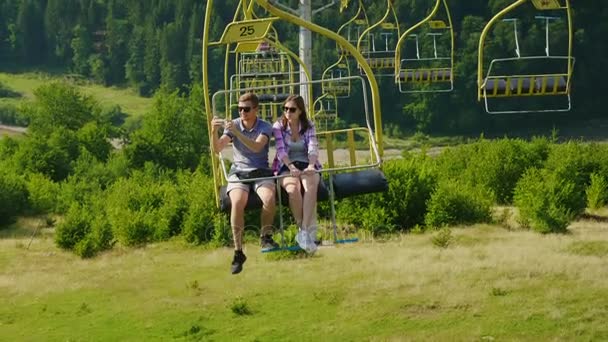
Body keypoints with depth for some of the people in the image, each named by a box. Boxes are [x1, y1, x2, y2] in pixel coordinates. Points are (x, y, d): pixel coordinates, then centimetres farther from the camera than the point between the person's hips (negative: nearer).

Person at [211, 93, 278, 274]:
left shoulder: (265, 127, -2)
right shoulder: (233, 125, 3)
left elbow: (257, 147, -23)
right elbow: (218, 148, -10)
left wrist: (236, 132, -34)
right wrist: (214, 131, -29)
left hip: (261, 172, 0)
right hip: (238, 173, 1)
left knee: (269, 198, -33)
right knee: (238, 202, -31)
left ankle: (265, 236, -6)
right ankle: (238, 252, -28)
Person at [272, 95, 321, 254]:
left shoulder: (308, 126, 7)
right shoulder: (278, 126, 3)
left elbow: (313, 147, -8)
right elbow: (281, 150, -10)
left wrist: (311, 166, -29)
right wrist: (291, 168, -28)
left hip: (307, 166, 1)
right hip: (286, 167, -1)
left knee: (310, 186, -34)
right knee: (293, 189, -35)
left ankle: (305, 231, -39)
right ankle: (306, 229, -25)